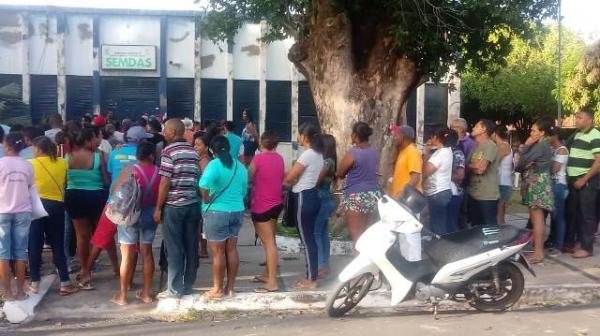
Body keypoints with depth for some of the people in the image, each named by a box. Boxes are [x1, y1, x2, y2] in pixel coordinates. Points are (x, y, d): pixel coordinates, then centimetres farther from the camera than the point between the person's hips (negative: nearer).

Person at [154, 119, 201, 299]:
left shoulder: (169, 151, -10)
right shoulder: (193, 152, 10)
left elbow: (165, 182, -13)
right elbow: (198, 179, 11)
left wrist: (158, 208, -7)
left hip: (173, 206, -6)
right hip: (193, 204, 6)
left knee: (174, 249, 1)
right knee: (191, 247, 10)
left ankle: (175, 289, 6)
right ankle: (188, 286, 19)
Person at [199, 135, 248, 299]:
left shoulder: (214, 165, -14)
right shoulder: (241, 166, 7)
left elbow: (204, 185, -30)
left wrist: (206, 199, -13)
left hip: (217, 212, -6)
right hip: (237, 211, 6)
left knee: (218, 252, 2)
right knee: (231, 249, 12)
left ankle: (218, 289, 10)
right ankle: (231, 287, 18)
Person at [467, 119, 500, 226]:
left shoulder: (490, 146, -12)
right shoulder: (475, 146, 15)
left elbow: (480, 168, -20)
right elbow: (471, 167, 12)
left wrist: (469, 166, -3)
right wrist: (474, 166, -9)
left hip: (487, 196, -8)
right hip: (473, 194, 8)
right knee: (475, 227, 16)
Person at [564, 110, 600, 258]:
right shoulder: (577, 134, 14)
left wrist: (584, 179, -18)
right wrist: (570, 177, 13)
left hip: (587, 181, -8)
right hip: (574, 180, 8)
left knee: (587, 215, -3)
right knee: (573, 212, 12)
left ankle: (587, 247, 3)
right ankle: (573, 243, 22)